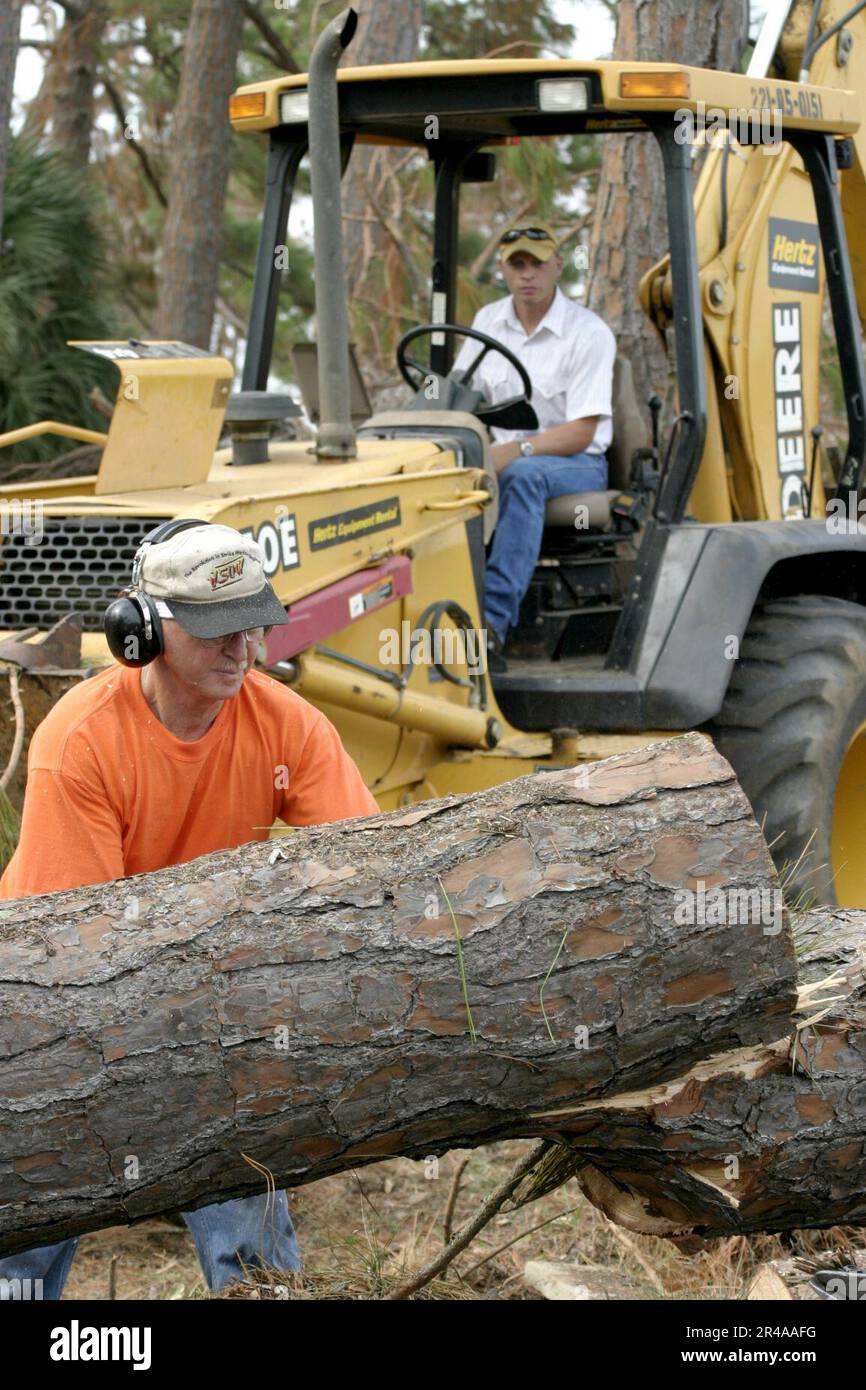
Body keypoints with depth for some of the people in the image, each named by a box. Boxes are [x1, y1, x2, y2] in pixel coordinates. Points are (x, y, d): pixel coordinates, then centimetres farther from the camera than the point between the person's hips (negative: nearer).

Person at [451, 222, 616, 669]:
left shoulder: (589, 333, -8)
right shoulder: (488, 321, 10)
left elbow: (581, 432, -15)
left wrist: (515, 451, -30)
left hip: (575, 464, -5)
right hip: (502, 456, 5)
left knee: (523, 475, -39)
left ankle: (494, 619, -49)